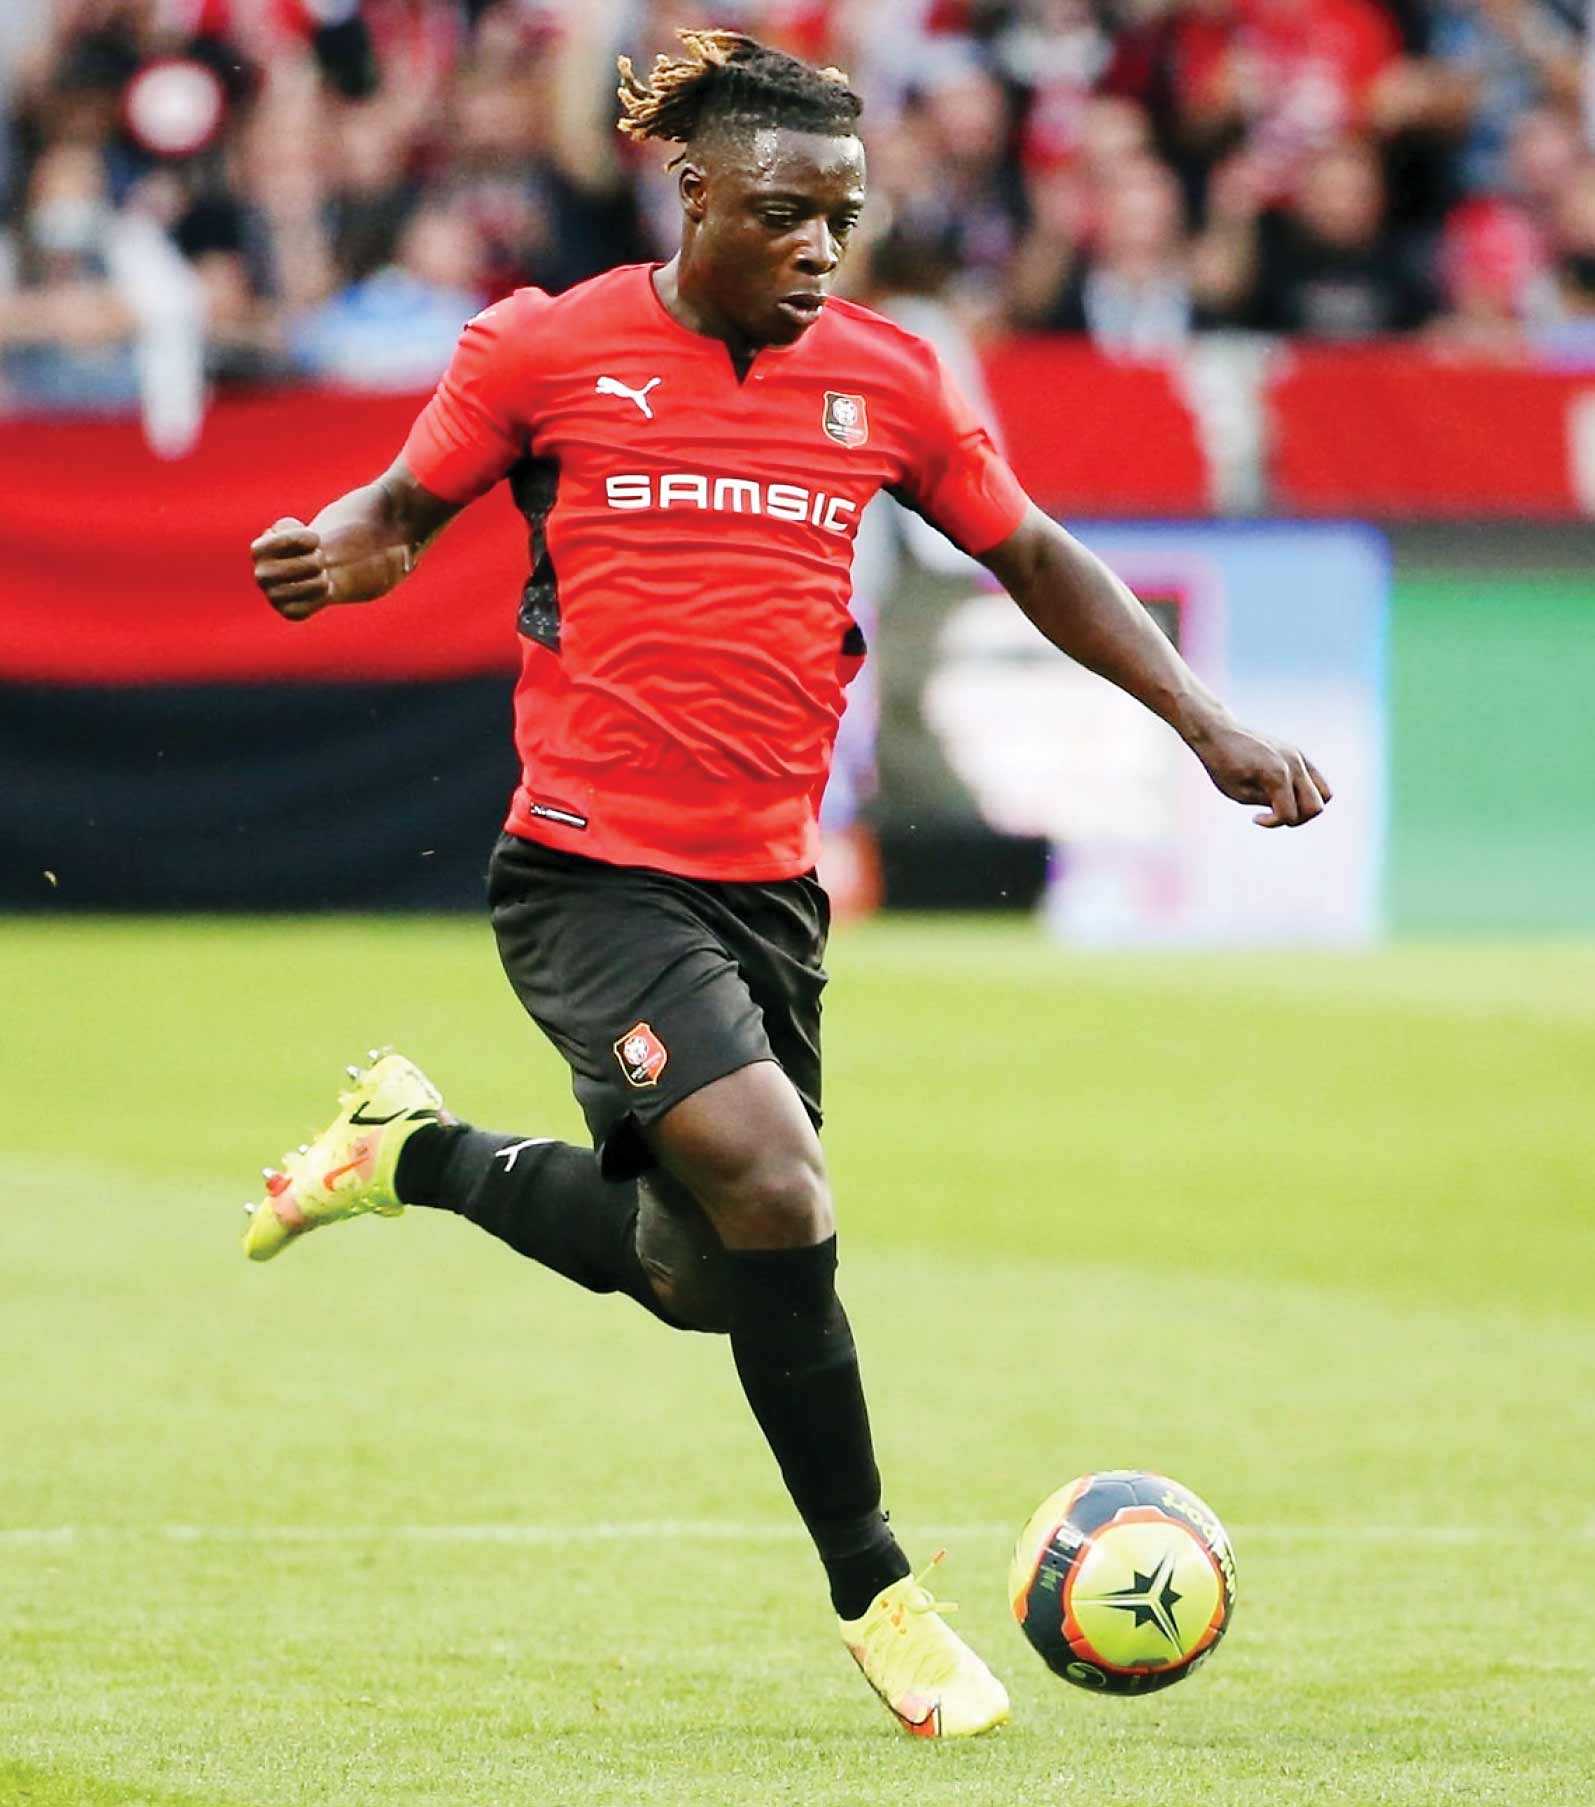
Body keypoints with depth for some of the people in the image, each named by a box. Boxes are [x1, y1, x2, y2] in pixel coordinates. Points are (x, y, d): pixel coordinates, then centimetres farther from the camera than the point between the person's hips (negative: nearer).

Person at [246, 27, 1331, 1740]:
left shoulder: (881, 380, 4)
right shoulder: (542, 351, -5)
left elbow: (1033, 557, 15)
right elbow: (402, 513, 6)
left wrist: (1206, 724, 7)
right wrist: (331, 554, -17)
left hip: (766, 883, 6)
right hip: (589, 873, -6)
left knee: (706, 1274, 14)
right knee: (775, 1191, -23)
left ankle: (413, 1150, 39)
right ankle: (876, 1594, -7)